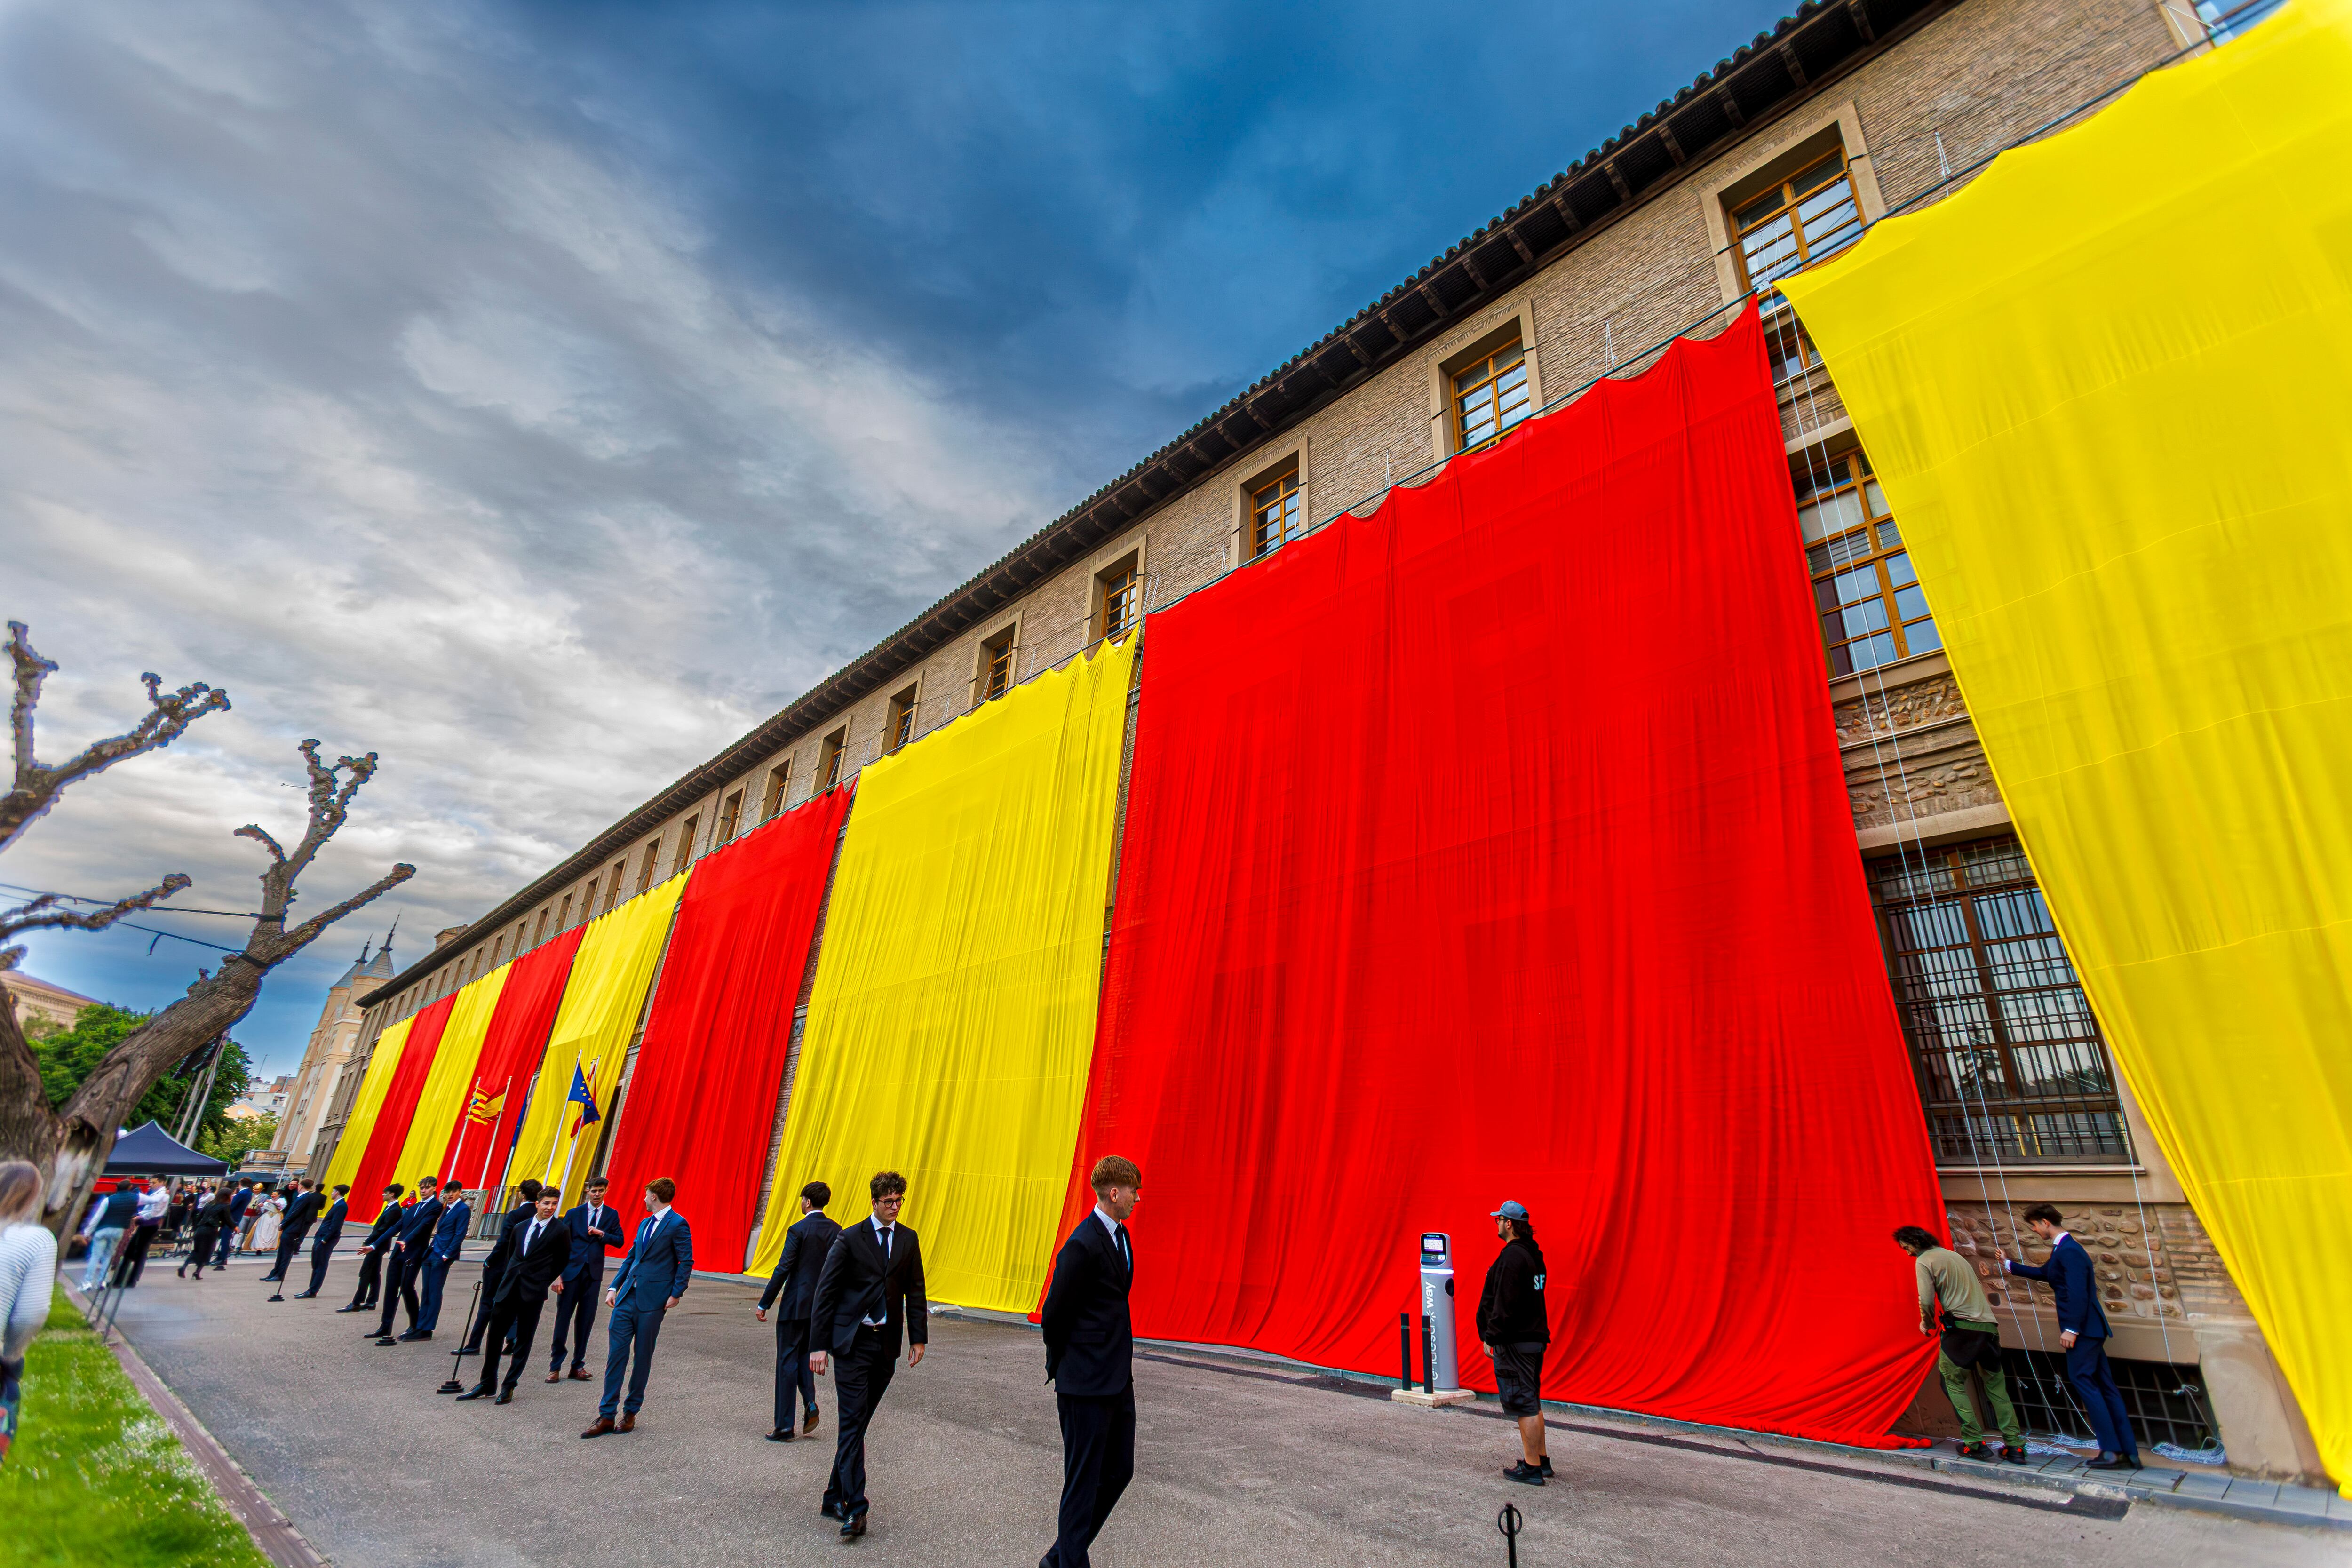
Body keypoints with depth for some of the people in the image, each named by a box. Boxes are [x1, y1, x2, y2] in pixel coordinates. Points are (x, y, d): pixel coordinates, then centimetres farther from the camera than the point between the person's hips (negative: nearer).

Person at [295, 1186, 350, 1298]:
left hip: (327, 1239, -10)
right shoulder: (338, 1204, 14)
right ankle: (311, 1290, 22)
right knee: (316, 1265, 15)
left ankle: (312, 1292, 2)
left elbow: (335, 1225, -22)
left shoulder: (341, 1206, -17)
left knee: (320, 1266, -3)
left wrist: (324, 1240, -22)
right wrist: (319, 1239, 16)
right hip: (322, 1238, 10)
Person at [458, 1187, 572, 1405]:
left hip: (533, 1292, -5)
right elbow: (510, 1255, 20)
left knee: (524, 1341, 2)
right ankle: (487, 1384, 22)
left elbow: (563, 1260, 7)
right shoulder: (520, 1227, 10)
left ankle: (509, 1387, 13)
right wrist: (510, 1278, 13)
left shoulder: (561, 1230, -5)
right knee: (495, 1335, 9)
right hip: (509, 1288, 5)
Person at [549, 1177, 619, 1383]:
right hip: (572, 1271, -1)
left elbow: (619, 1241, 4)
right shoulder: (574, 1214, 3)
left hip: (594, 1273, 2)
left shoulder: (612, 1215, 7)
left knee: (586, 1320, 6)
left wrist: (601, 1234, -12)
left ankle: (578, 1365, 16)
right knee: (563, 1317, 0)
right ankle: (555, 1367, 10)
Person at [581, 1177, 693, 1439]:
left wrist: (676, 1294, -13)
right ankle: (606, 1416, 10)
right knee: (616, 1352, 3)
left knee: (643, 1356, 5)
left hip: (652, 1300, -7)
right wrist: (614, 1287, 11)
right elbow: (631, 1258, 20)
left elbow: (686, 1262, -10)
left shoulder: (677, 1225, -10)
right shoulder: (645, 1223, 16)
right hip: (628, 1297, 7)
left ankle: (631, 1413, 20)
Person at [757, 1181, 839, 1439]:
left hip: (796, 1304, -5)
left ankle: (784, 1427, 10)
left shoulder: (798, 1230, -13)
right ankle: (810, 1401, 4)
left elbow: (783, 1269, -15)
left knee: (787, 1361, 5)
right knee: (804, 1354, 23)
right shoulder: (836, 1230, 4)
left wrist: (764, 1304, -7)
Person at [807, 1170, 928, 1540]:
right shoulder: (849, 1239, -6)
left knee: (858, 1423, 11)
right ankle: (855, 1509, -4)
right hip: (853, 1342, -4)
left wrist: (918, 1339, 6)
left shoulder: (908, 1239, 6)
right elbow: (826, 1292, -6)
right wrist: (819, 1345, -10)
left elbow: (915, 1292, 11)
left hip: (887, 1344, 4)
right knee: (853, 1423, -7)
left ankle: (835, 1497, 25)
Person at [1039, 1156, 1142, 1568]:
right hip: (1087, 1383, -9)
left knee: (1119, 1472, 16)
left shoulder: (1120, 1236, 8)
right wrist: (1061, 1368, -2)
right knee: (1084, 1480, 5)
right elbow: (1054, 1314, -16)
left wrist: (1121, 1360, 14)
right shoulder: (1083, 1245, -22)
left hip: (1118, 1379, 9)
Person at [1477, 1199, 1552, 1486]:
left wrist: (1491, 1338, -14)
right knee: (1532, 1402, 19)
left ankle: (1531, 1468, 4)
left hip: (1514, 1342, -10)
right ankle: (1542, 1460, 27)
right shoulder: (1533, 1254, 10)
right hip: (1535, 1338, 10)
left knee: (1523, 1404, -2)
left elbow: (1505, 1304, -23)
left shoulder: (1511, 1257, -20)